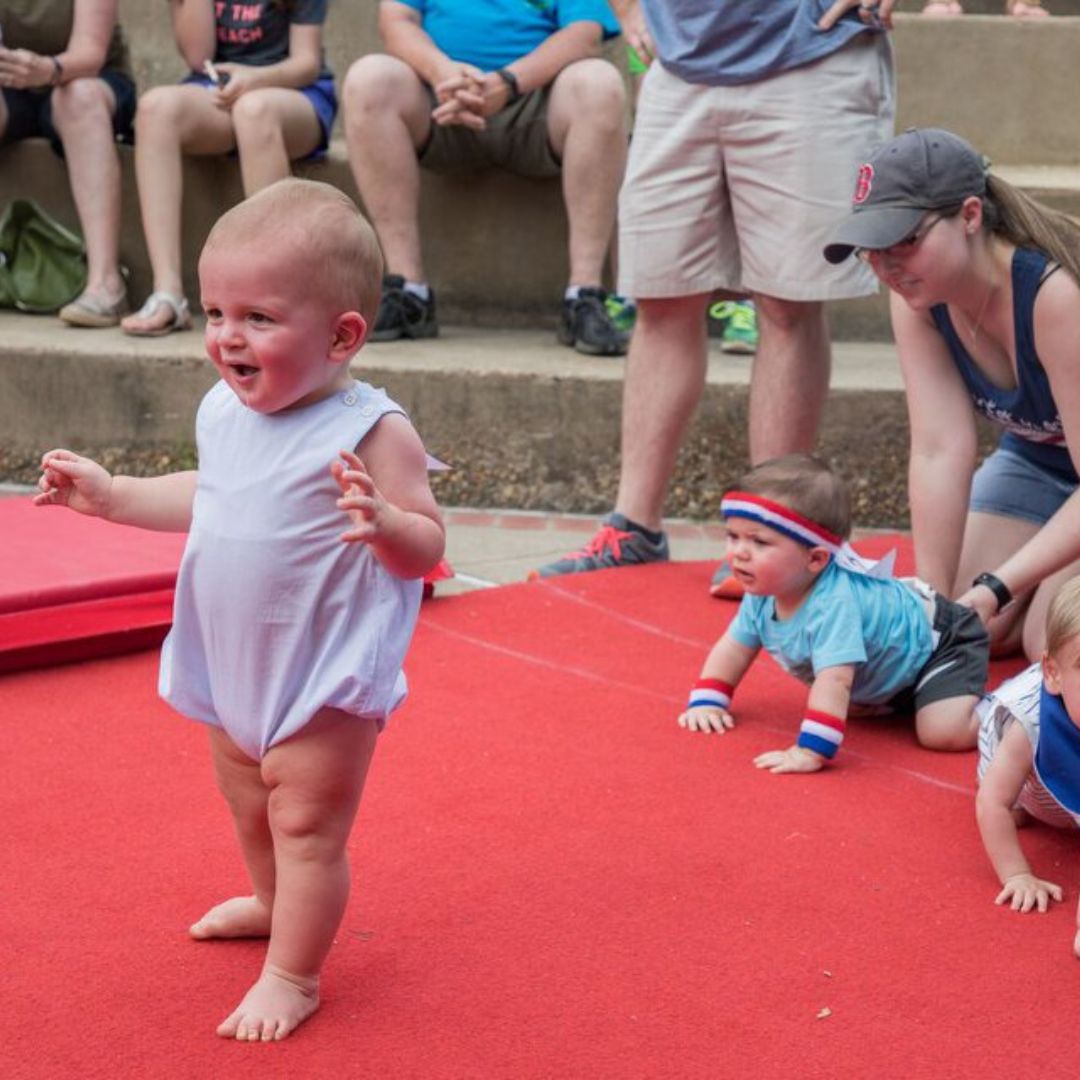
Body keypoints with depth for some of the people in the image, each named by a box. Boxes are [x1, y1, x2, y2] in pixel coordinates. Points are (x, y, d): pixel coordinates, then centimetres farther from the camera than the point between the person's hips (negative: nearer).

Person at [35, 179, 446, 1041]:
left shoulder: (370, 432, -22)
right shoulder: (225, 412, 0)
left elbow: (428, 549, -21)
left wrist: (383, 522, -42)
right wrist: (111, 495, 16)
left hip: (324, 677, -8)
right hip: (229, 667, 8)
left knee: (308, 826, 0)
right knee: (249, 807, 26)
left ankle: (293, 976, 13)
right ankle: (274, 902, 52)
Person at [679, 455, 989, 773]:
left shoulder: (832, 606, -43)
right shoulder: (763, 596, -15)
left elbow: (834, 683, -51)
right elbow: (734, 647, 2)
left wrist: (809, 752, -55)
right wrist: (706, 702, -7)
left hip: (943, 642, -9)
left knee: (944, 733, -26)